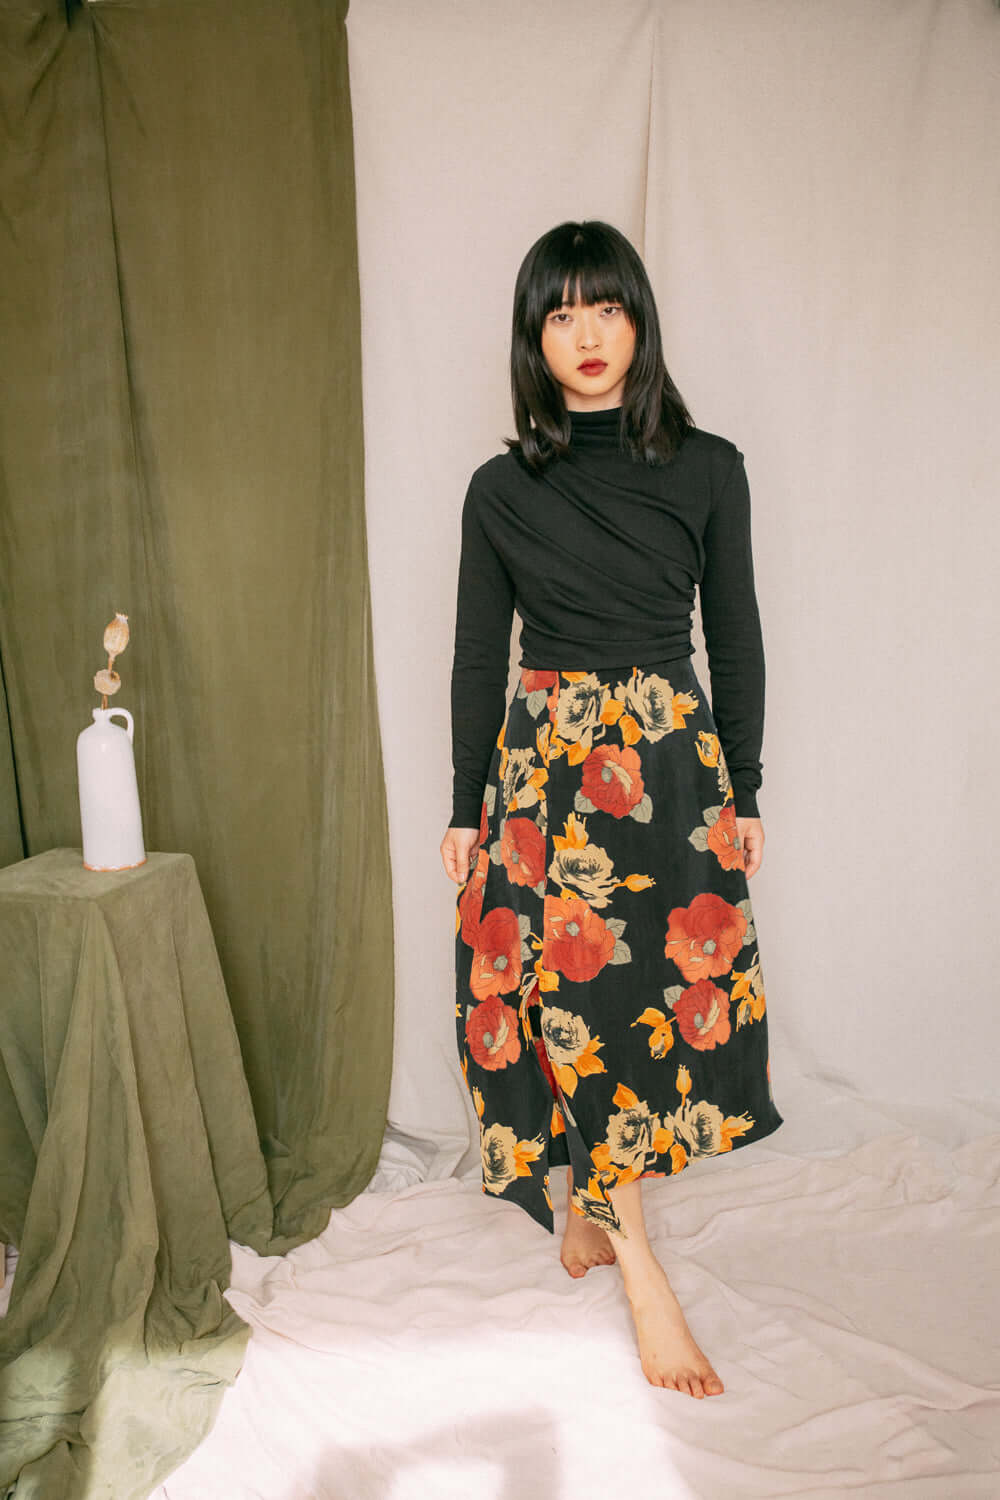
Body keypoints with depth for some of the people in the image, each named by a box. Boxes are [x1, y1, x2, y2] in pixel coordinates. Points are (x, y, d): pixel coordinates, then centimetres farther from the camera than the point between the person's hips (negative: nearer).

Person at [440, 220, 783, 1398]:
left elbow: (736, 640, 6)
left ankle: (584, 1213, 29)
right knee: (581, 1000, -4)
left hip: (673, 765, 1)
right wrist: (466, 807, 4)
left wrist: (743, 791, 4)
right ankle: (646, 1282, 7)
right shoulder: (502, 489, 3)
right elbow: (477, 658, 5)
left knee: (662, 987, 5)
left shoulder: (708, 470, 3)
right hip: (545, 765, -1)